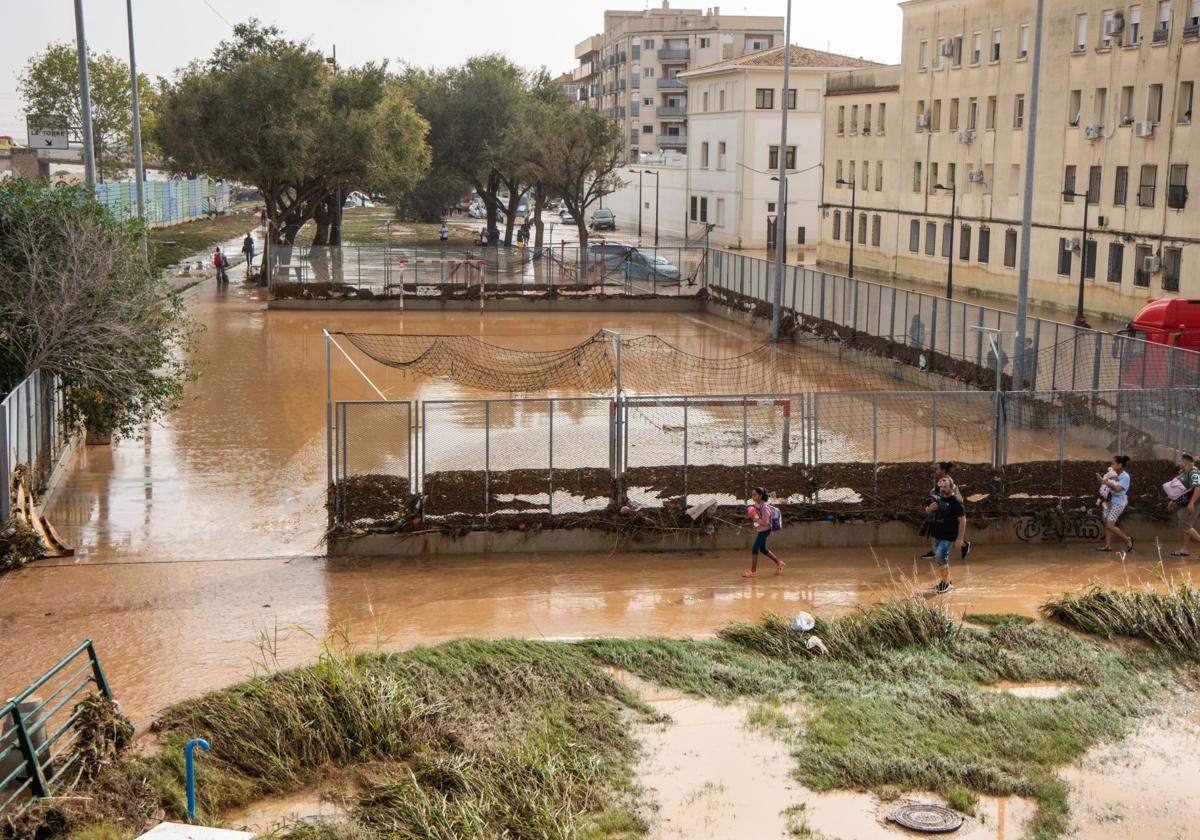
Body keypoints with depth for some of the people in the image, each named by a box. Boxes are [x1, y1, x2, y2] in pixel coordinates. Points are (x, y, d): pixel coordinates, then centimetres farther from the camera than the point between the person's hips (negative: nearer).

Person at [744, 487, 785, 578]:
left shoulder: (764, 507, -24)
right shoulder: (756, 504, 1)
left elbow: (765, 522, -25)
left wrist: (754, 519, -20)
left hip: (764, 530, -10)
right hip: (760, 529, 10)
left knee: (755, 548, -7)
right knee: (762, 549, 20)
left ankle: (753, 571, 1)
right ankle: (779, 563, 33)